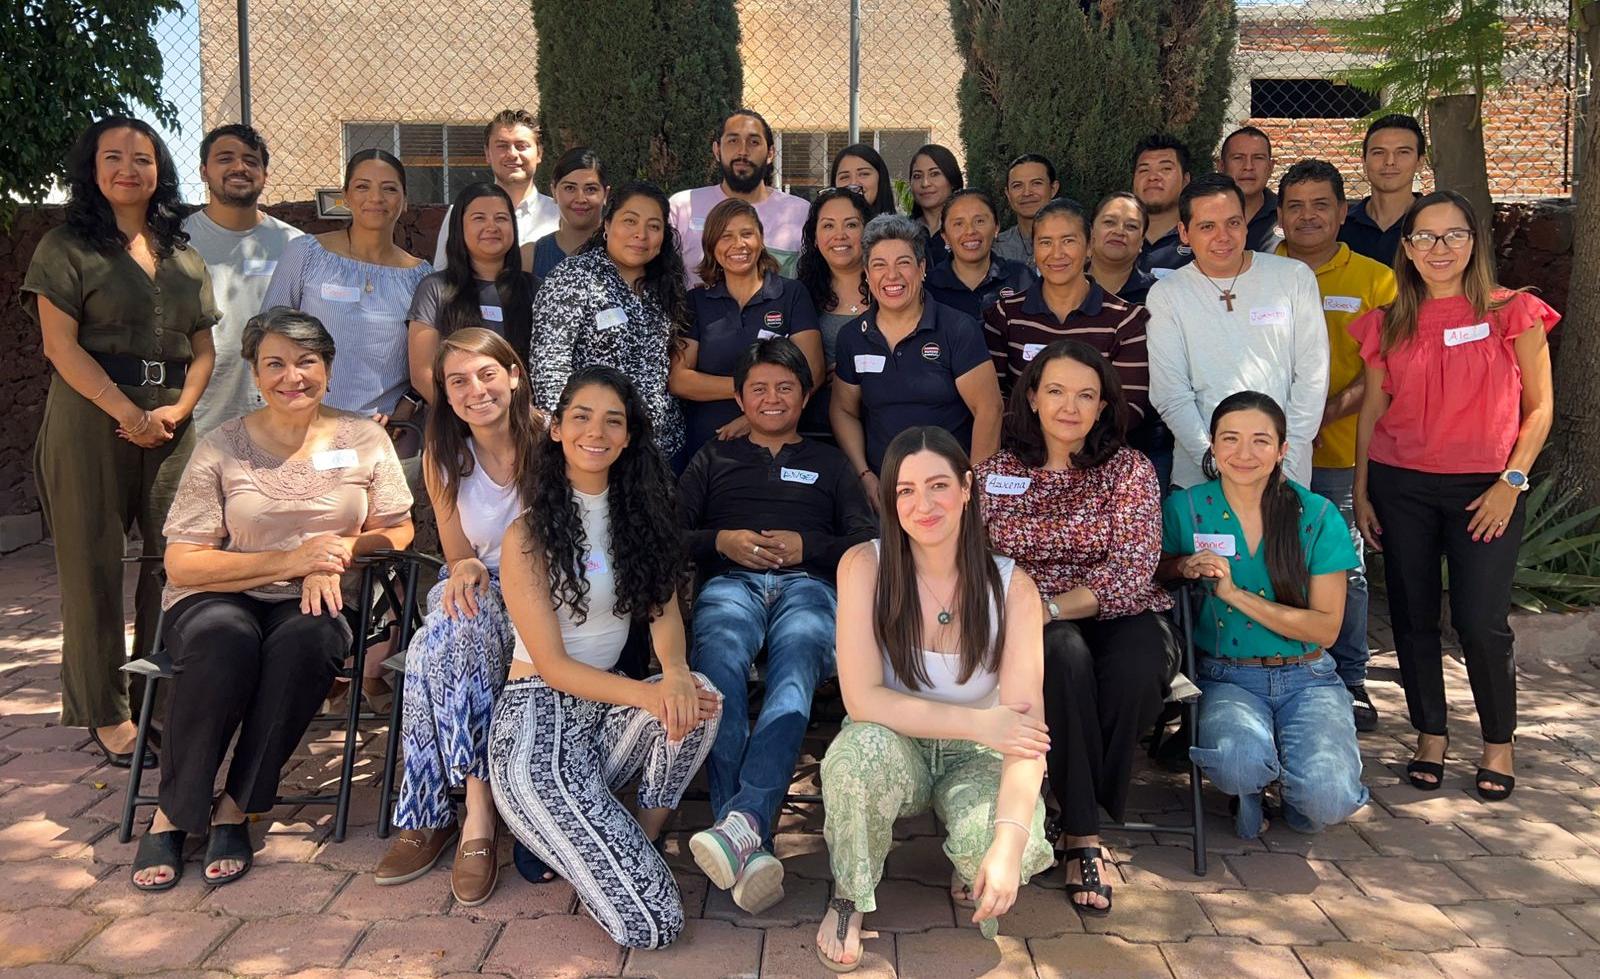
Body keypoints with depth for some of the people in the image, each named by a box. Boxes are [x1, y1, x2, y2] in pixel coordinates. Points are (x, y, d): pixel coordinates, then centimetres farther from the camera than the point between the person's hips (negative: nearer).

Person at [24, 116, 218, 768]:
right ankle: (105, 715, 8)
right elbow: (61, 343, -7)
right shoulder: (67, 247, 3)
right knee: (94, 565, 0)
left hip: (171, 426, 4)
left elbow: (202, 349, 13)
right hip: (91, 421, -4)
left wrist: (179, 409, -5)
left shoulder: (183, 256, 16)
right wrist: (128, 413, -15)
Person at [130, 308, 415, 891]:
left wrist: (339, 551, -14)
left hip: (314, 603, 1)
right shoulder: (222, 448, -1)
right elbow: (183, 563, -5)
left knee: (308, 640, -35)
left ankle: (235, 809, -19)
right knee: (225, 638, -36)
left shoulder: (363, 440, 4)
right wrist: (289, 561, -17)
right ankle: (171, 814, -17)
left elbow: (398, 531, 7)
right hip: (219, 599, -1)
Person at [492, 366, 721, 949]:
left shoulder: (641, 514, 7)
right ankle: (550, 833, 12)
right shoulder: (529, 535, -10)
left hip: (607, 712, 6)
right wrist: (648, 693, -27)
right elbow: (551, 665, -12)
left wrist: (675, 672, -23)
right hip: (539, 723, -6)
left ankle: (641, 839, -5)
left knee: (699, 696, -31)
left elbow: (664, 608, 0)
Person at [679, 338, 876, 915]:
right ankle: (751, 845, -50)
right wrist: (720, 541, -1)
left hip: (807, 585, 0)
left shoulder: (829, 463, 32)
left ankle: (743, 823, -56)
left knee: (794, 672, -38)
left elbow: (867, 542, 17)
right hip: (730, 582, 0)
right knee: (720, 665, -38)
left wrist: (807, 546, -1)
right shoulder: (714, 458, 32)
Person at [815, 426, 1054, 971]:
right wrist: (979, 723, -24)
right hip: (895, 749, 0)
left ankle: (973, 876, 8)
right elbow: (862, 700, -21)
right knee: (863, 747, -36)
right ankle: (850, 899, -6)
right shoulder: (864, 567, -15)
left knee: (990, 840, -32)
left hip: (976, 760, 0)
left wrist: (1009, 844, -34)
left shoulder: (1012, 587, -14)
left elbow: (1026, 726, -21)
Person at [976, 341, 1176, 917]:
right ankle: (1084, 836, -26)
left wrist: (1049, 606, -21)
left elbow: (1130, 573, -8)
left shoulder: (1131, 471, 4)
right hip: (1035, 630, 0)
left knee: (1136, 670, -35)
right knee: (1063, 655, -36)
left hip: (1120, 617, 0)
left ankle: (1080, 821, -14)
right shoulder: (993, 473, 10)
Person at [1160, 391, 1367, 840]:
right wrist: (1187, 567, -12)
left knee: (1329, 799, -25)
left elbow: (1326, 627, -6)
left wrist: (1236, 593, -17)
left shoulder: (1316, 515, -4)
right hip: (1226, 678, 0)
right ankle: (1248, 791, 5)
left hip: (1306, 678, 1)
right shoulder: (1186, 509, -3)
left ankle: (1295, 790, 13)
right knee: (1240, 764, -34)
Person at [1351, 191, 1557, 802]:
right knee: (1413, 616, 7)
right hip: (1400, 486, 3)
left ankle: (1498, 745, 16)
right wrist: (1361, 492, 8)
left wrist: (1512, 482, -7)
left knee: (1481, 623, -5)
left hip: (1485, 490, -2)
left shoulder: (1513, 313, -1)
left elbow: (1538, 407, 2)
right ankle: (1430, 738, 22)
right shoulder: (1388, 324, 6)